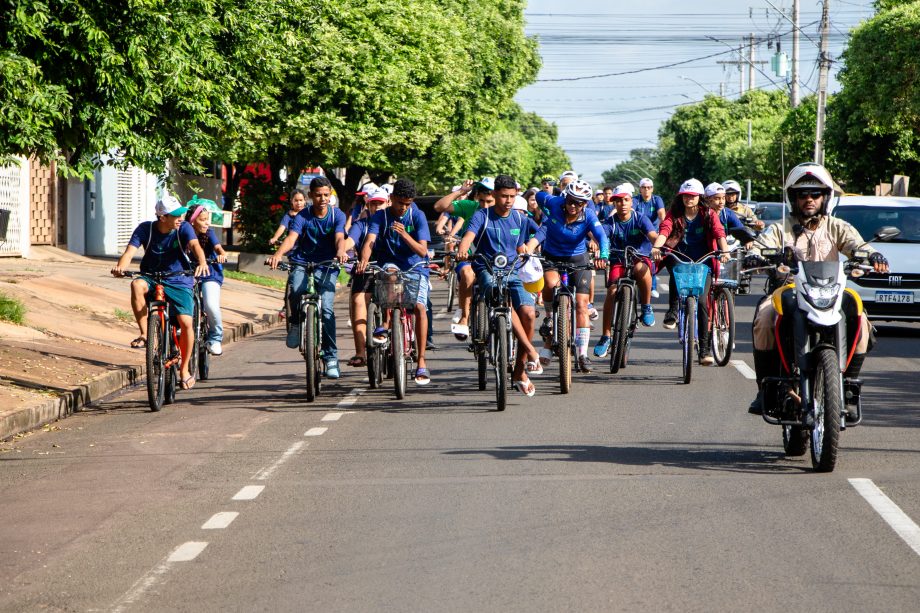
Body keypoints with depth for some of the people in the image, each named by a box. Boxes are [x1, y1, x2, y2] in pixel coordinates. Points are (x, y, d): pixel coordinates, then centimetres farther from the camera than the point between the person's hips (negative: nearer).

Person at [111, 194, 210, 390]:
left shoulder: (184, 228, -11)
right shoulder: (145, 229, -10)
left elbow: (195, 245, -28)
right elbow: (130, 250, -21)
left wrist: (202, 263, -50)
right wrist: (120, 266, -43)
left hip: (178, 281, 0)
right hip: (152, 278, 0)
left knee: (186, 323, -15)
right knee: (137, 285, -35)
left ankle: (184, 369, 6)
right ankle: (144, 334, -25)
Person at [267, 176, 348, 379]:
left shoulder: (337, 215, -1)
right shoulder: (302, 216, -4)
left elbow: (339, 237, -18)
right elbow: (291, 237, -19)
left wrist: (341, 252, -42)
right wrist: (279, 254, -40)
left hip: (326, 267, 0)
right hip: (302, 264, 0)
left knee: (326, 308, -16)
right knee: (296, 289, -33)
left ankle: (331, 357, -6)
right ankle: (296, 323, -1)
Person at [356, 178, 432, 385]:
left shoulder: (417, 216, -3)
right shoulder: (380, 217, -3)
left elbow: (422, 251, -10)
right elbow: (369, 241, -19)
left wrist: (405, 235, -27)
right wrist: (364, 260, -39)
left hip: (415, 269, 0)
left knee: (419, 306, -23)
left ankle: (421, 361, -19)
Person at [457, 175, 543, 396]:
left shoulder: (520, 218, 10)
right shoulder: (483, 216, -2)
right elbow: (469, 236, -20)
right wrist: (462, 250, -40)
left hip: (512, 272, 4)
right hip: (487, 271, -4)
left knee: (528, 313, -20)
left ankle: (519, 371, -6)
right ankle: (531, 352, -35)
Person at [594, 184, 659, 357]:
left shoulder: (640, 219, -7)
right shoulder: (610, 223, -4)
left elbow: (652, 235, -23)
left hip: (641, 258, -2)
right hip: (618, 261, 2)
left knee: (641, 269, -38)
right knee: (612, 292, -20)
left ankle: (646, 307, -16)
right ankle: (605, 337, -12)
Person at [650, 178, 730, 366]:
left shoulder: (708, 215, 1)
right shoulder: (674, 214, 1)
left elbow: (719, 233, -15)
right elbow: (664, 230, -17)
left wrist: (724, 250, -36)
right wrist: (657, 247, -38)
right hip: (680, 258, 0)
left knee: (701, 301, -14)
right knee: (675, 268, -36)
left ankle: (705, 349, -8)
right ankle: (672, 312, -26)